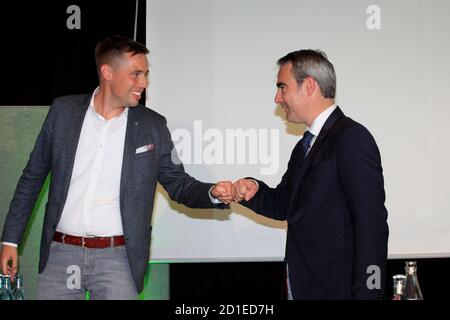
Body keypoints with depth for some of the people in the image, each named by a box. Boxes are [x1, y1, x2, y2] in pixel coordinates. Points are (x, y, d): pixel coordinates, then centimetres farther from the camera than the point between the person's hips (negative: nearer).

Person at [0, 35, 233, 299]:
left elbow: (179, 185, 5)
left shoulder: (152, 125, 1)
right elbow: (32, 178, 8)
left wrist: (214, 193, -16)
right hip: (60, 253, 1)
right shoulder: (63, 111, 1)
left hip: (117, 258, -1)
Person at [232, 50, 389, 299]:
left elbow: (372, 226, -19)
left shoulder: (353, 139, -14)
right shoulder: (304, 147, 15)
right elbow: (283, 205, 19)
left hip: (335, 287, -8)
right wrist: (253, 191, -2)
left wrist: (365, 294, -22)